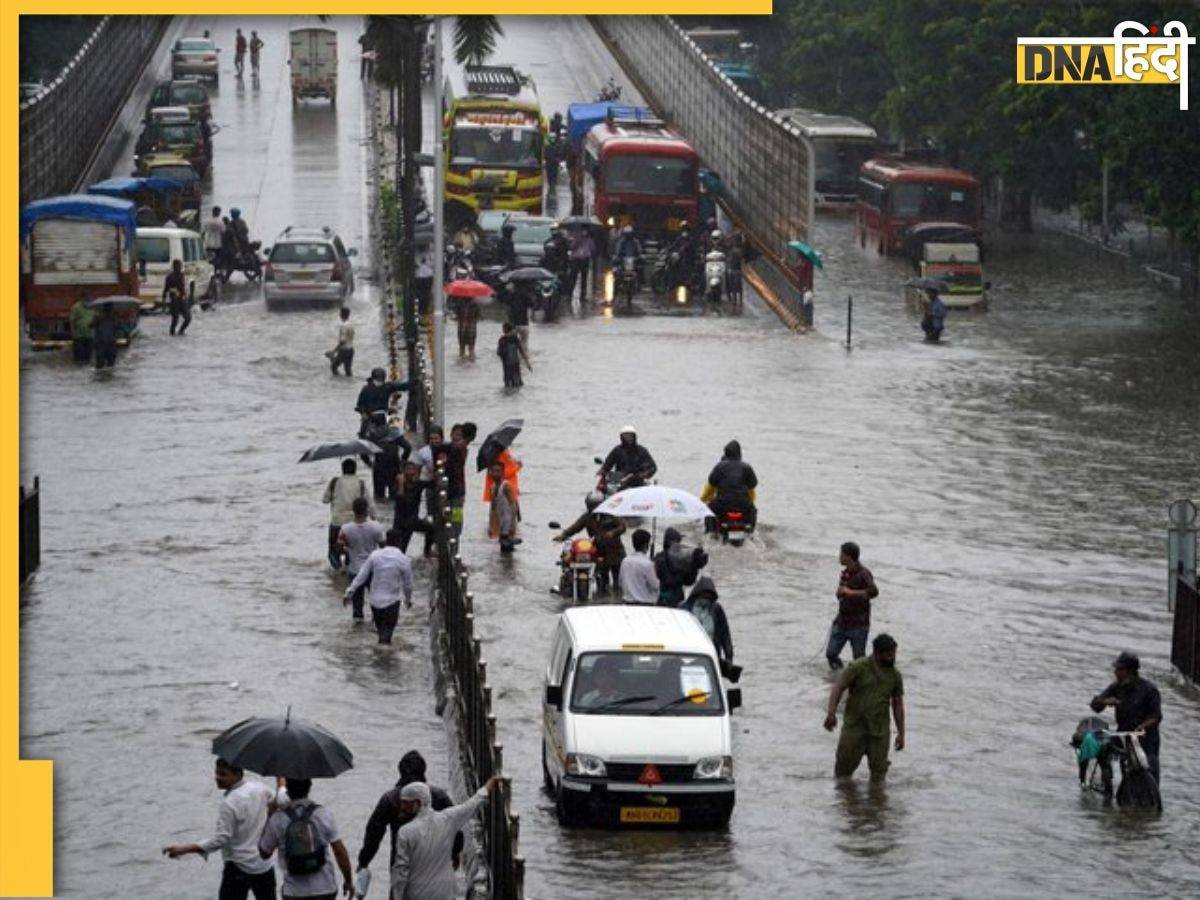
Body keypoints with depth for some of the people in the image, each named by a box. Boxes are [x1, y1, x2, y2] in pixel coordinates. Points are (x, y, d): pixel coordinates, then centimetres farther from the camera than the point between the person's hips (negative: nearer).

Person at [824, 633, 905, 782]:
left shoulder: (895, 675, 7)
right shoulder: (858, 668, -5)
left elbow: (898, 705, 14)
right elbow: (838, 688, -7)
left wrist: (901, 733, 12)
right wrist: (831, 713, -21)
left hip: (879, 731, 3)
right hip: (854, 726, -2)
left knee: (878, 769, 0)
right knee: (844, 767, 1)